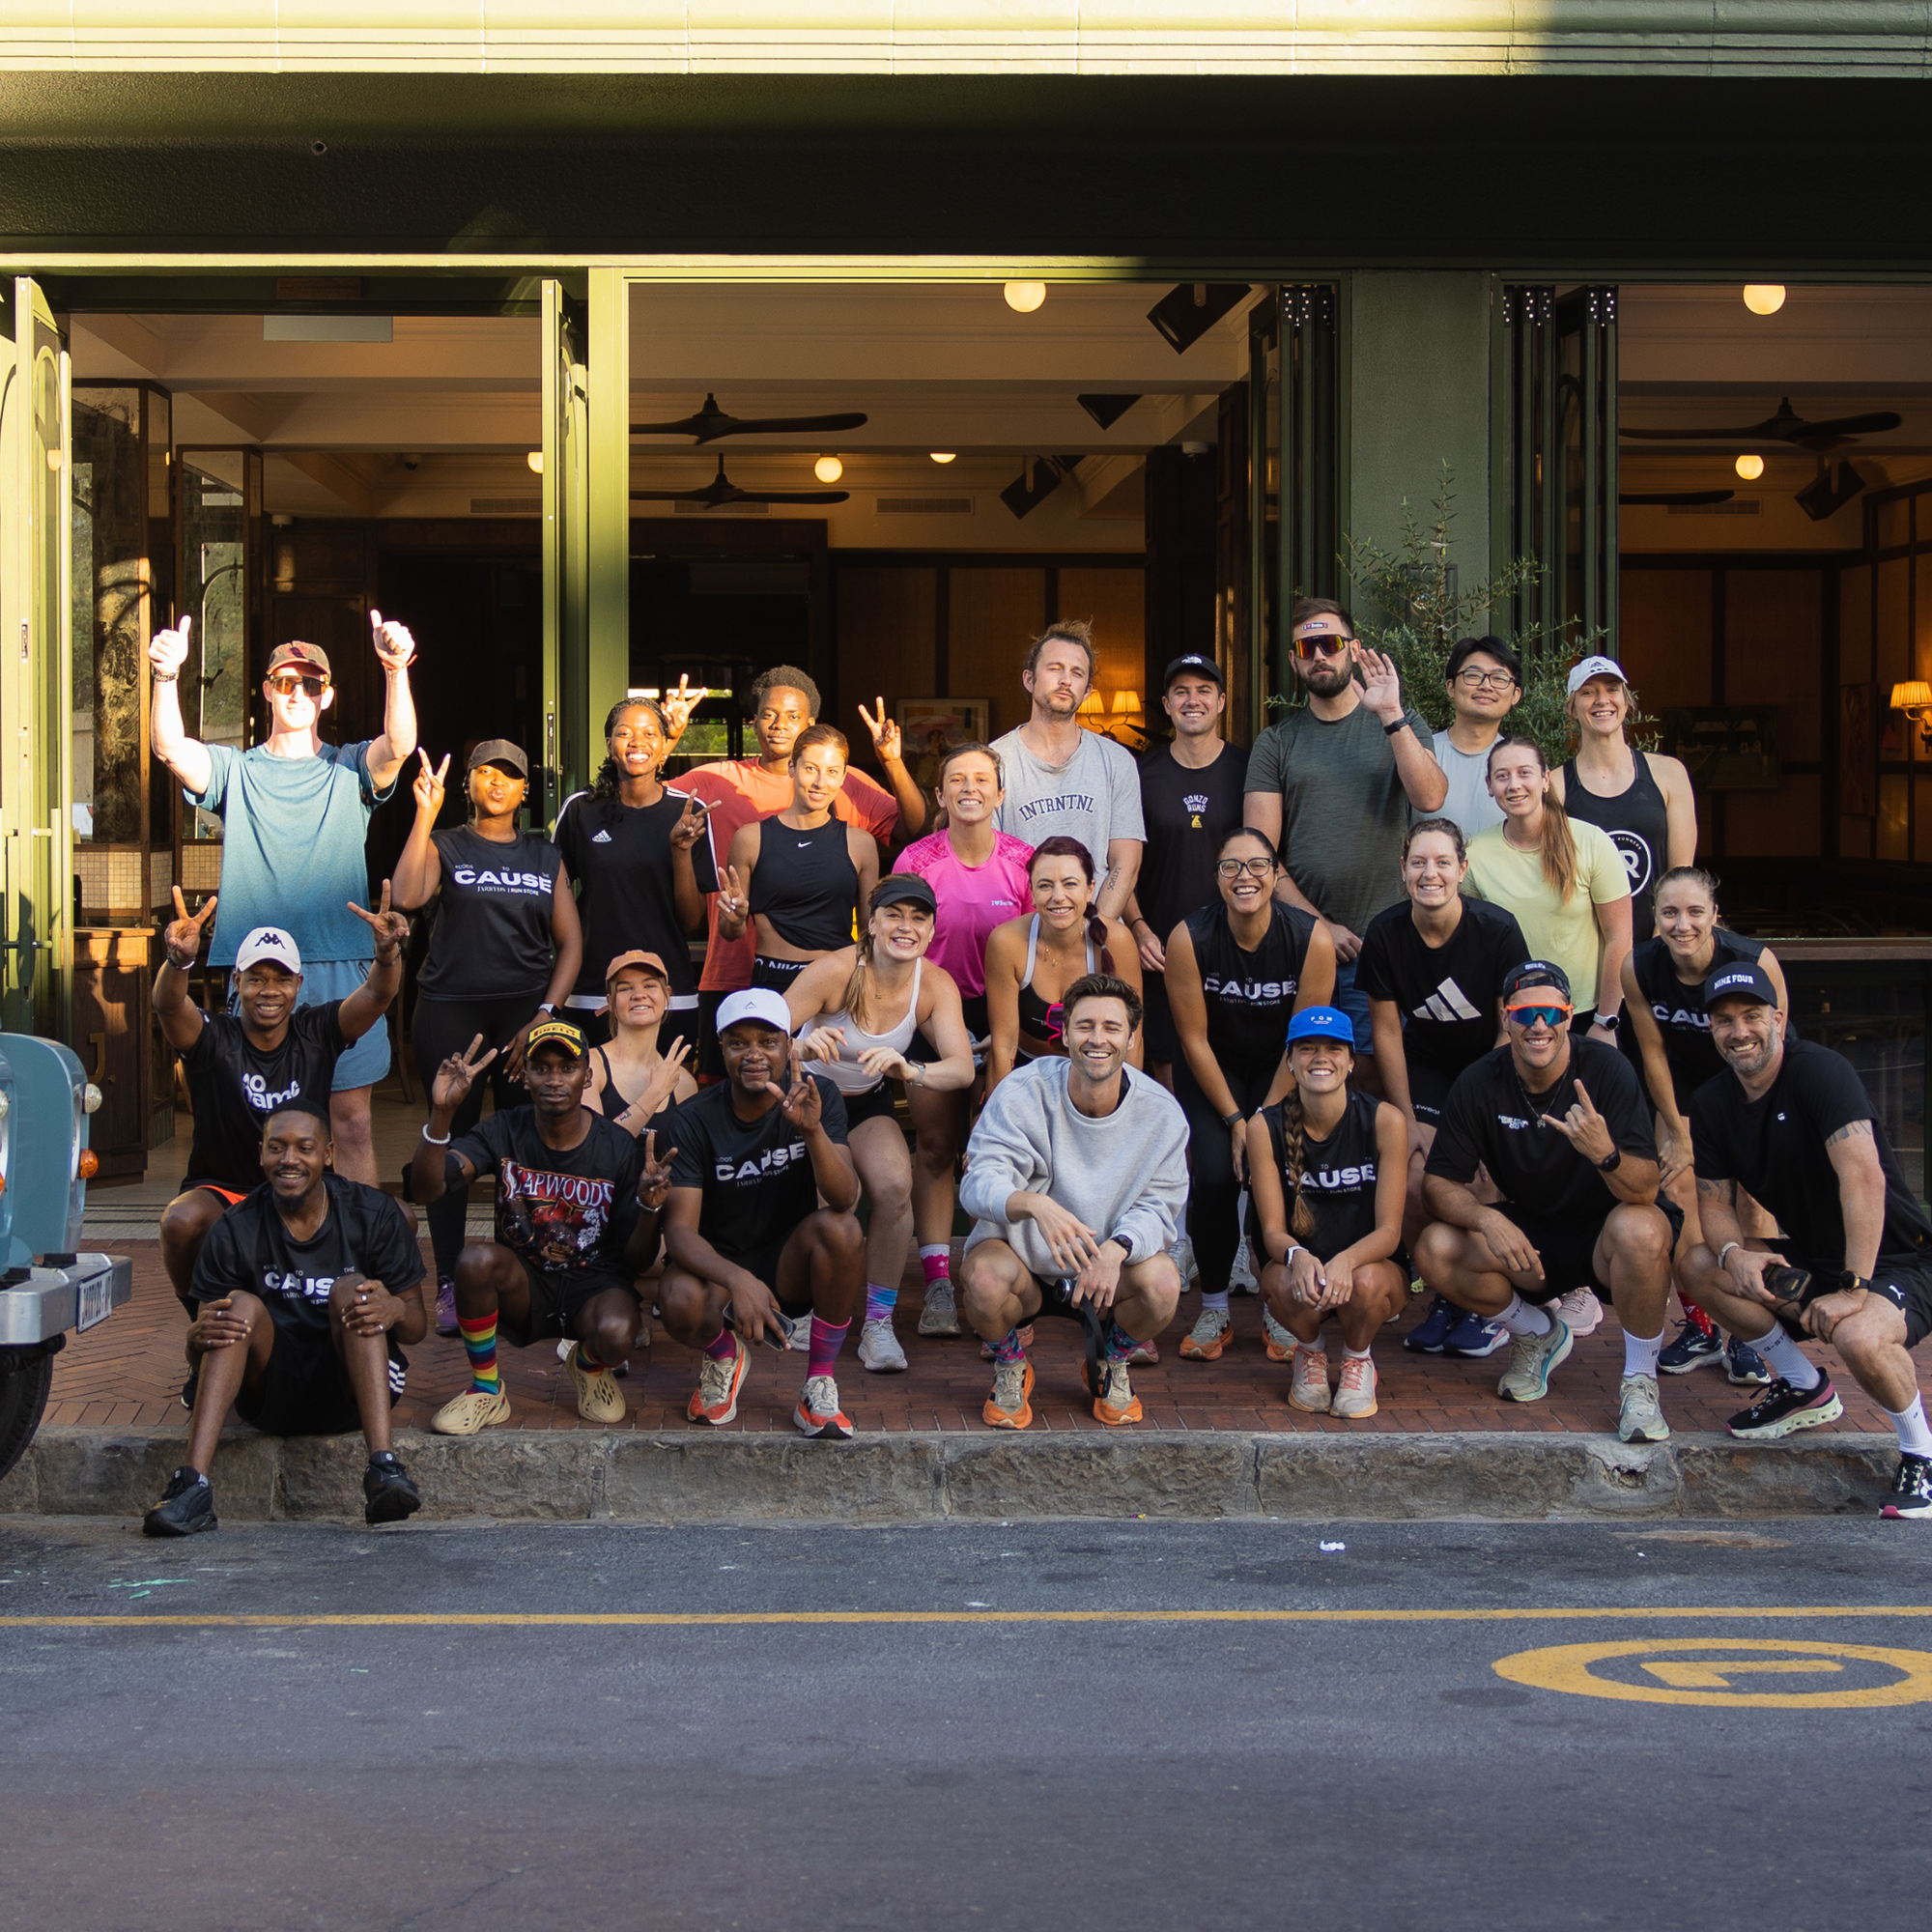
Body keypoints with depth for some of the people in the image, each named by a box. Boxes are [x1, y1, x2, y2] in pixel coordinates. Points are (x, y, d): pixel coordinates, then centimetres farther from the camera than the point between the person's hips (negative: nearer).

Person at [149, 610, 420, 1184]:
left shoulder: (349, 770, 9)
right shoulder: (236, 770, 10)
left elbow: (398, 745, -12)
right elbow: (172, 750, -8)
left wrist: (396, 671, -30)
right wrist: (166, 677, -27)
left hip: (341, 970, 0)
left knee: (352, 1120, 2)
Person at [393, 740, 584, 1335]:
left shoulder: (545, 856, 14)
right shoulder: (444, 845, 7)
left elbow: (570, 942, 10)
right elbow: (408, 898, -14)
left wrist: (544, 1017, -3)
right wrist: (425, 813, -16)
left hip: (525, 1010, 1)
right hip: (450, 1012, -1)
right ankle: (449, 1283, 2)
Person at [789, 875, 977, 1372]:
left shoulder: (935, 985, -14)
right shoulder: (835, 972, -25)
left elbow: (963, 1069, -25)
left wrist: (909, 1070, -46)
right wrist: (802, 1047, -49)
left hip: (868, 1105, 3)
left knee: (895, 1186, -26)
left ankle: (878, 1322, -9)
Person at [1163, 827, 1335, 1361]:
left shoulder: (1311, 939, -20)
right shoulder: (1189, 938, -20)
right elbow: (1194, 1039, -13)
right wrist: (1235, 1120, -15)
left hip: (1280, 1072, 0)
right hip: (1212, 1071, 0)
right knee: (1214, 1174, -20)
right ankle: (1213, 1311, -1)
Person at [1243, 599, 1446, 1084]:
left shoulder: (1399, 725, 9)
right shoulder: (1276, 743, 9)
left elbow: (1430, 798, -10)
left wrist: (1391, 715, -17)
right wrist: (1319, 925, -6)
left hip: (1382, 940, -1)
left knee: (1374, 1076, -3)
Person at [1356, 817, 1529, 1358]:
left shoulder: (1497, 928, -20)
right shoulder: (1385, 934, -13)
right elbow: (1387, 1033, -4)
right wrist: (1408, 1119, -6)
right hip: (1426, 1065, 2)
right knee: (1416, 1183, -17)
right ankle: (1444, 1294, 8)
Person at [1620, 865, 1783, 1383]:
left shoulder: (1756, 962, -32)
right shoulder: (1639, 967, -24)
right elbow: (1653, 1052, -10)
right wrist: (1678, 1135, -3)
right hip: (1684, 1078, 2)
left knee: (1753, 1199, -10)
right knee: (1679, 1187, -6)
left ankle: (1748, 1335, 0)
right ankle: (1700, 1329, 7)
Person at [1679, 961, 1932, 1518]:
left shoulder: (1818, 1070, -21)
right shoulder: (1711, 1103, 3)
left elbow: (1864, 1177, -30)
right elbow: (1714, 1201, 6)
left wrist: (1854, 1288, -32)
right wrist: (1734, 1253, -18)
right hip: (1813, 1260, 8)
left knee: (1858, 1336, -38)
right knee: (1699, 1265, -9)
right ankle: (1806, 1388, 8)